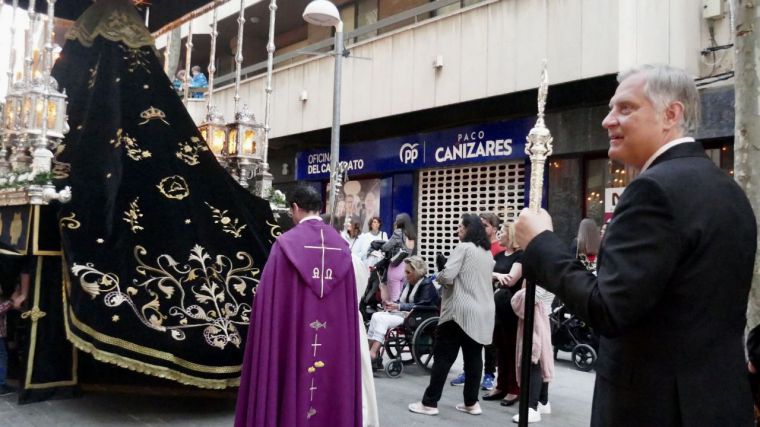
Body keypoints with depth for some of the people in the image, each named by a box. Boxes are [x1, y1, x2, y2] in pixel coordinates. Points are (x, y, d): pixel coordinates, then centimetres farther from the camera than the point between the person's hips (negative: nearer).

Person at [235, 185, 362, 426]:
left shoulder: (286, 243, -10)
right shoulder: (341, 246, 3)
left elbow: (268, 298, -9)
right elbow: (349, 304, 8)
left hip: (292, 336, -4)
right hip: (335, 341, 4)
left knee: (292, 390, 6)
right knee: (331, 387, 13)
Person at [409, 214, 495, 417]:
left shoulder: (463, 248, -9)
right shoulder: (488, 253, 15)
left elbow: (446, 275, -18)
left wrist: (438, 276, 3)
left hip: (461, 310, -7)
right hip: (483, 312, 7)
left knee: (443, 356, -2)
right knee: (474, 357, 10)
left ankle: (430, 403, 1)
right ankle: (471, 403, 13)